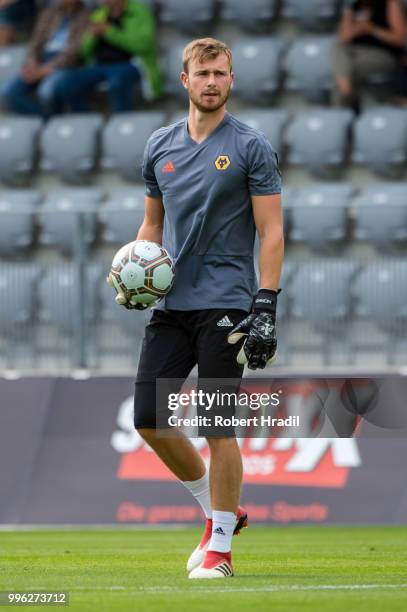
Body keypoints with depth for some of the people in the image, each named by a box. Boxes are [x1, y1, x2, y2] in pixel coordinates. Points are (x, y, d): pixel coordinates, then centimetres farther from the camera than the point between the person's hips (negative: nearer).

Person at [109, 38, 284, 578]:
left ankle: (219, 546, 5)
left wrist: (266, 308, -14)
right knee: (149, 419, 2)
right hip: (171, 305, 6)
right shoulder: (160, 146, 11)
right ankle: (219, 510, 21)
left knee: (218, 427, -5)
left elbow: (271, 233, -6)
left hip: (225, 305, -6)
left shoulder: (251, 147, -4)